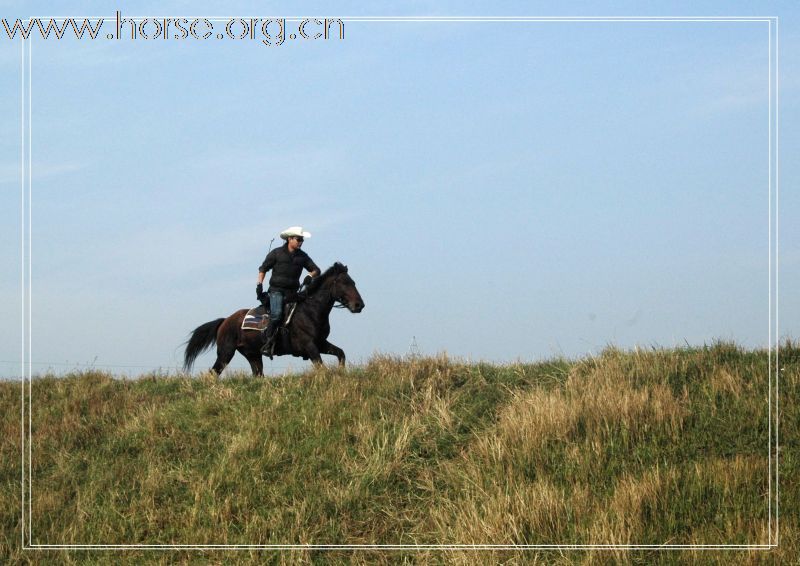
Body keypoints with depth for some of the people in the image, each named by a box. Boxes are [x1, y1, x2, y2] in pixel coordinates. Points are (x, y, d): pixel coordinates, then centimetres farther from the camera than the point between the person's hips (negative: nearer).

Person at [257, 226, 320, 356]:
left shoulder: (302, 256, 10)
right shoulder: (277, 253, 2)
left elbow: (316, 270, 11)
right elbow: (263, 268, 8)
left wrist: (310, 276, -11)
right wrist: (259, 284, -2)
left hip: (292, 292, 4)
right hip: (277, 290, -4)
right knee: (276, 313, -25)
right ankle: (269, 343, -23)